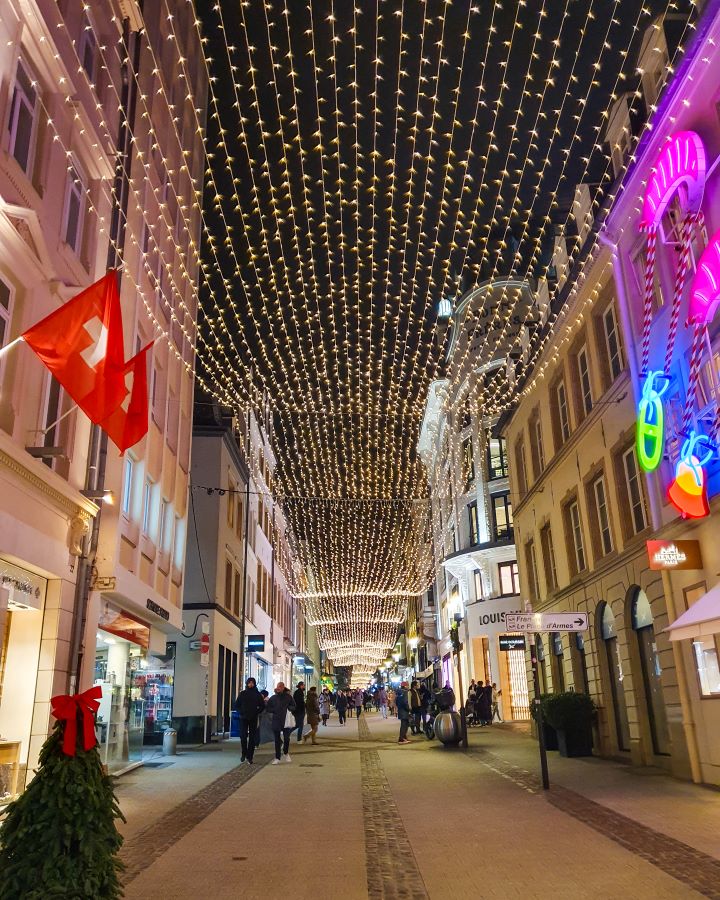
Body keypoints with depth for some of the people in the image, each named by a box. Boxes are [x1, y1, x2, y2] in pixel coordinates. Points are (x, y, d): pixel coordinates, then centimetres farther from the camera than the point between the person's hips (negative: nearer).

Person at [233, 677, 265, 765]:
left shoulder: (258, 694, 3)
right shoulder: (242, 693, 4)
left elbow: (262, 706, 8)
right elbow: (236, 705, 7)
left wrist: (256, 712, -4)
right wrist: (241, 712, -6)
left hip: (253, 719, 0)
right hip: (243, 718, 0)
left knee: (252, 738, -1)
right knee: (243, 737, -6)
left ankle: (250, 757, 4)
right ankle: (244, 754, 12)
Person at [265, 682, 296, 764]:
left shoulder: (288, 697, 2)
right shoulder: (273, 698, 5)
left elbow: (294, 707, 8)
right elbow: (267, 709, 9)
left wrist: (288, 707, -11)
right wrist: (274, 710, -7)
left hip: (286, 721, -1)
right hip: (276, 721, 1)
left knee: (286, 738, -4)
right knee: (277, 740, 5)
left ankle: (285, 753, 24)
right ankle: (277, 758, 13)